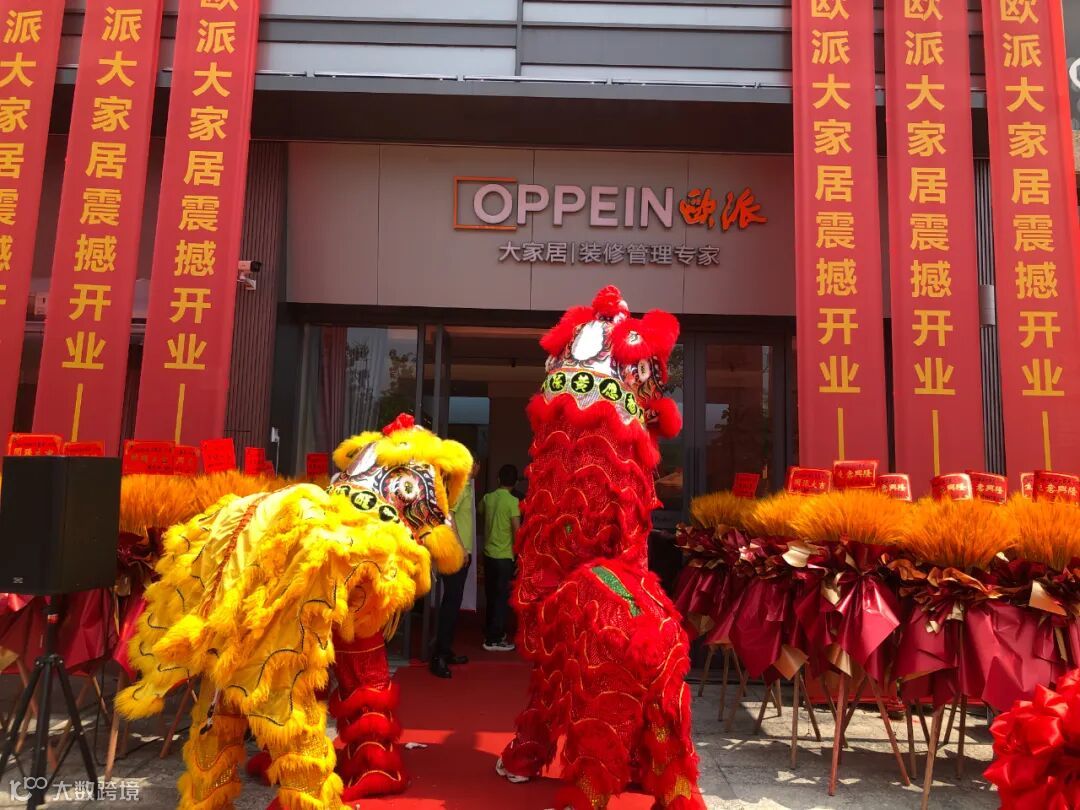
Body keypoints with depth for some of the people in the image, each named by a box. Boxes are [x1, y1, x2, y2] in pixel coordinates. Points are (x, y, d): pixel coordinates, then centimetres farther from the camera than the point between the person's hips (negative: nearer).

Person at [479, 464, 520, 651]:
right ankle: (494, 639, 2)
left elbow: (479, 512, 25)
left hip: (488, 554, 6)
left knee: (492, 596, 17)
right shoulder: (513, 501, -14)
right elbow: (517, 530, -17)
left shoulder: (487, 498, 3)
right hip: (505, 556, -6)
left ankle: (492, 632, 28)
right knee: (503, 597, 1)